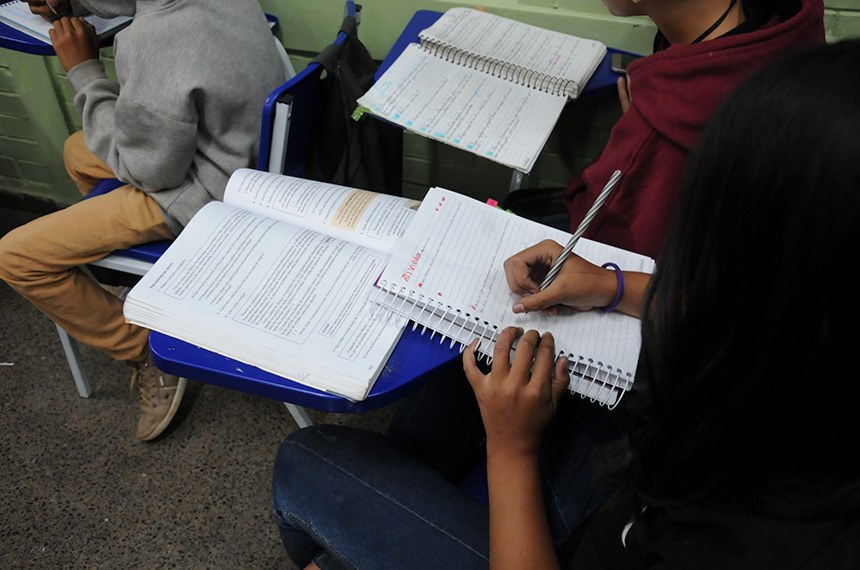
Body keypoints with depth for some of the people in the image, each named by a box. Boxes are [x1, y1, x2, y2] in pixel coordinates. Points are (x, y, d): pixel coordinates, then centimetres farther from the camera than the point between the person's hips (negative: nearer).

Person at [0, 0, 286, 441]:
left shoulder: (154, 43, -34)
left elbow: (150, 171, -19)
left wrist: (84, 71, -13)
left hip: (202, 190, -9)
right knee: (78, 150, 29)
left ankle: (149, 356, 6)